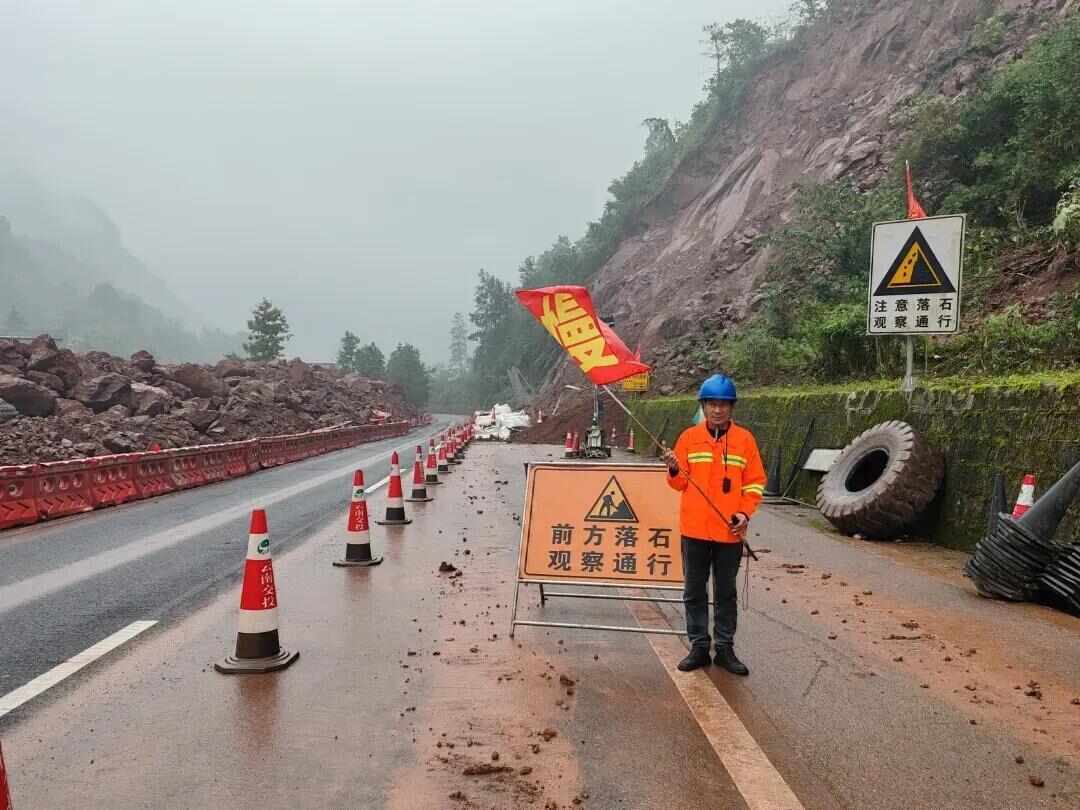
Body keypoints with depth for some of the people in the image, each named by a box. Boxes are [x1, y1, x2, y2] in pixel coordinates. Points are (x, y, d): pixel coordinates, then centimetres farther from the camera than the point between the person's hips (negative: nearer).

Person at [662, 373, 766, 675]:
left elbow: (755, 482, 2)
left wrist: (745, 513, -11)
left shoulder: (745, 439, 0)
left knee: (726, 593, 11)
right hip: (694, 529, 1)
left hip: (730, 532, -1)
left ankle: (725, 648, 21)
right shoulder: (689, 437, 1)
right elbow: (681, 483, 4)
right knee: (694, 591, 8)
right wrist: (674, 471, -17)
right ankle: (699, 647, 20)